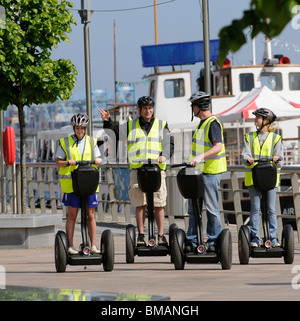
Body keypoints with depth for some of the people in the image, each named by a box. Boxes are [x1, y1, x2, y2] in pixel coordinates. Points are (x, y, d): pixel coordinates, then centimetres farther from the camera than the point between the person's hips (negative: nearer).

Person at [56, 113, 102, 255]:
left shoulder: (92, 142, 14)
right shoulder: (65, 142, 6)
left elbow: (98, 159, 17)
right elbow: (58, 162, 4)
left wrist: (98, 161, -7)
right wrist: (68, 163, -16)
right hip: (71, 183, -2)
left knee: (91, 215, 2)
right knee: (72, 215, -2)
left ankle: (93, 246, 5)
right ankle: (70, 246, 1)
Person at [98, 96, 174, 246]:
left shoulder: (162, 125, 15)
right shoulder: (131, 126, 17)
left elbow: (169, 144, 8)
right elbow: (115, 133, 13)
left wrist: (164, 156, -11)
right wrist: (108, 121, -4)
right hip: (137, 169, 1)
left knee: (159, 204, -3)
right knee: (140, 204, -1)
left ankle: (161, 235, 3)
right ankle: (141, 236, 3)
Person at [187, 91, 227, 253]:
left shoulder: (213, 123, -12)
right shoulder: (201, 124, 17)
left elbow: (218, 147, -24)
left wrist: (200, 157, -33)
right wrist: (193, 161, 20)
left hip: (210, 172, -9)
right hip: (198, 171, 9)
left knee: (212, 208, -3)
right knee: (193, 208, 9)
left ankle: (213, 241, 3)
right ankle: (192, 241, 12)